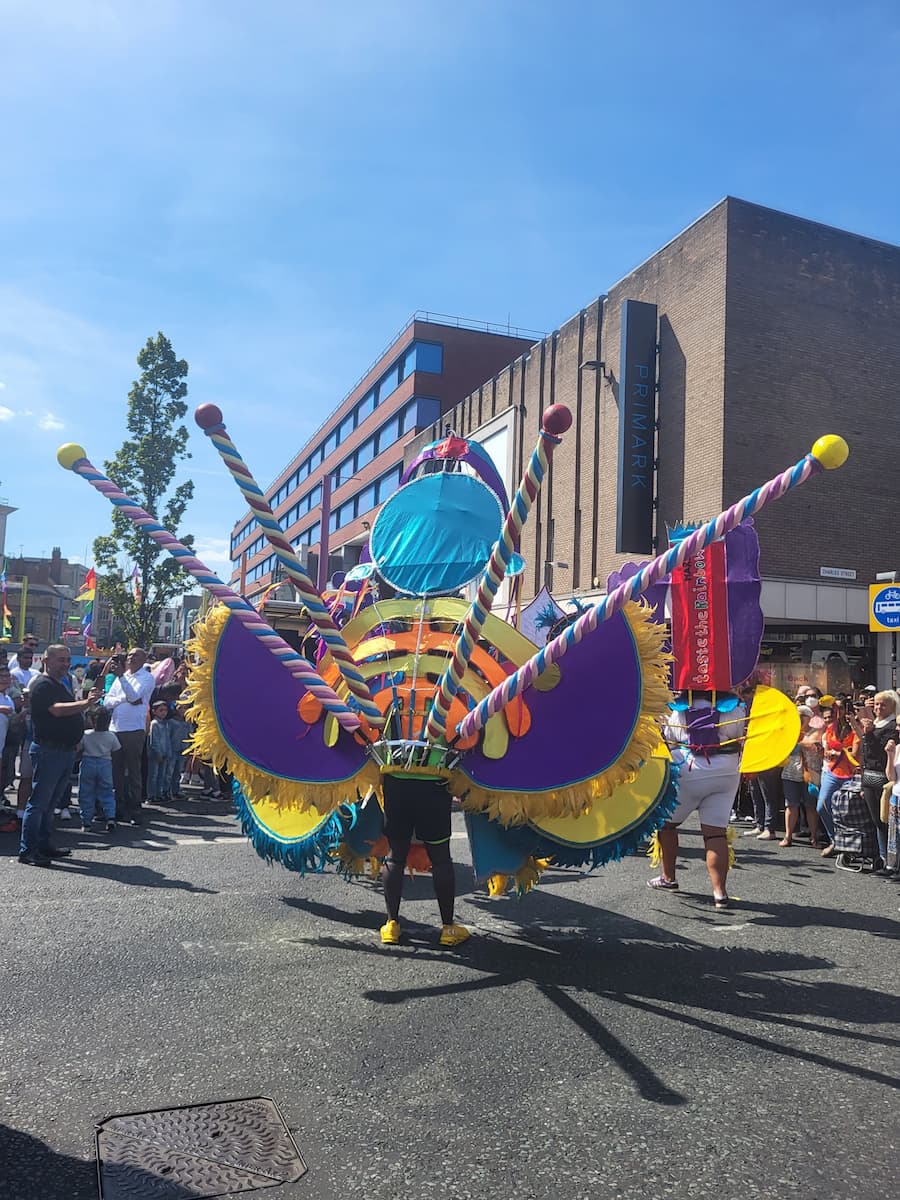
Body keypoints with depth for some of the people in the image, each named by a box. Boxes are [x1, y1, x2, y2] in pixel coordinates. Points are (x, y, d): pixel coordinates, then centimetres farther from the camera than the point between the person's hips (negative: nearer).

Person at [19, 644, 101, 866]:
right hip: (48, 750, -9)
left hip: (66, 750, 9)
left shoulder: (61, 685, 18)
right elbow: (56, 710, -26)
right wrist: (85, 703, -36)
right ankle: (27, 850, -1)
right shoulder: (42, 685, -11)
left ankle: (43, 845, 21)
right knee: (38, 802, -5)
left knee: (49, 802, 14)